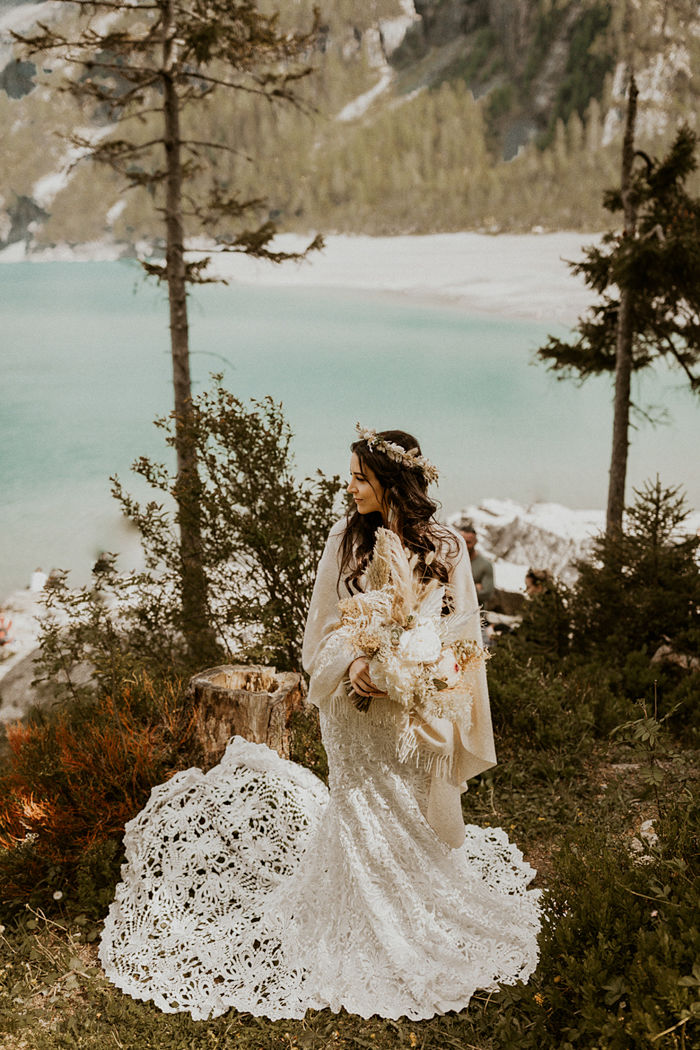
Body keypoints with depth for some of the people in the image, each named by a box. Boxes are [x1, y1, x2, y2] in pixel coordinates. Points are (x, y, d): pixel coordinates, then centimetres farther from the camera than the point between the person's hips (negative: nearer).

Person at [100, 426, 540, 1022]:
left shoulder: (446, 546, -5)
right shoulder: (347, 538, -4)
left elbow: (461, 632, -2)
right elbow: (328, 623, 0)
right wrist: (355, 666, -18)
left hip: (419, 704, 0)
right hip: (359, 704, 0)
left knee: (422, 812, 10)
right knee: (362, 813, 8)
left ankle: (422, 933, 33)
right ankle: (369, 937, 27)